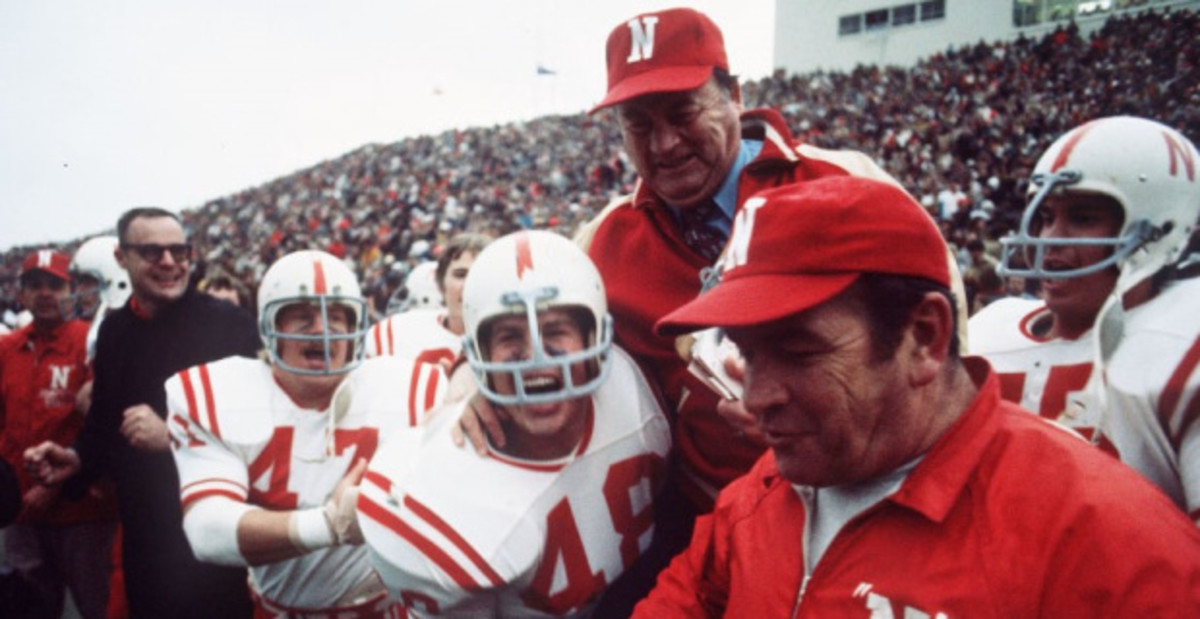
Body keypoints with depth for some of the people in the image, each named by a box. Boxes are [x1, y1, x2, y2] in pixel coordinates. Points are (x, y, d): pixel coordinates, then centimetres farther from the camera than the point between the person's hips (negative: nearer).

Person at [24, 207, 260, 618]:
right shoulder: (113, 330, 7)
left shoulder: (229, 324, -13)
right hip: (143, 530, 6)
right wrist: (78, 459, 2)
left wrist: (173, 436, -25)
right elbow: (105, 417, 20)